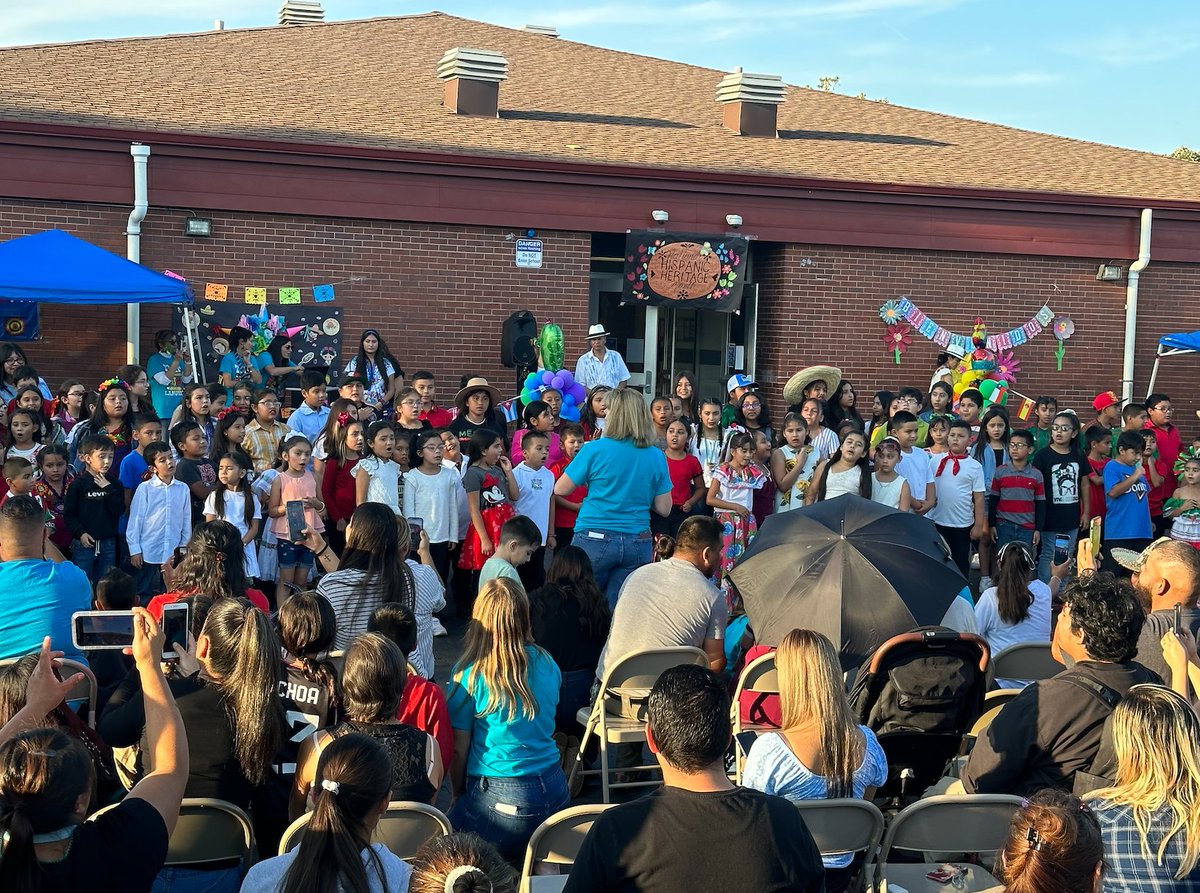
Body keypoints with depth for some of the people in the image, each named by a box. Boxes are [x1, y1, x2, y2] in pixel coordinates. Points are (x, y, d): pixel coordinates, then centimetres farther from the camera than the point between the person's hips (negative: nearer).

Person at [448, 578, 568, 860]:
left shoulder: (469, 673, -10)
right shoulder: (546, 664, 5)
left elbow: (458, 749, -4)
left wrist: (459, 795, 13)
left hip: (502, 801, -5)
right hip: (556, 791, 5)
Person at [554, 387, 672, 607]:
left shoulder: (595, 450, -7)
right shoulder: (656, 457, 2)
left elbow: (560, 489, 1)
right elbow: (664, 509, 5)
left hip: (595, 540, -3)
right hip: (637, 543, 3)